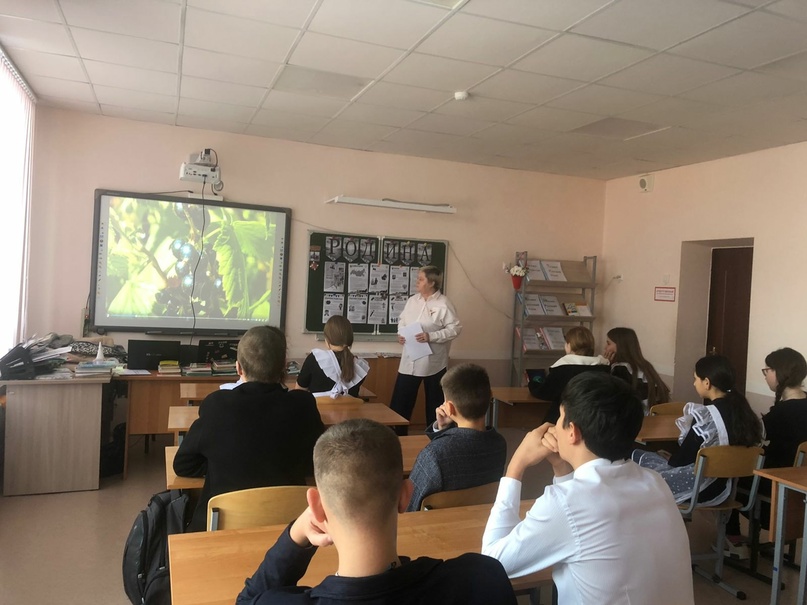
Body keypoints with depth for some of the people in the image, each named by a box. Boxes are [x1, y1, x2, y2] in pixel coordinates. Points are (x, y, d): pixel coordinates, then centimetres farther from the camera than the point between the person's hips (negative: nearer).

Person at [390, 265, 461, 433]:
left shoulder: (443, 304, -11)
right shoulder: (412, 300, 7)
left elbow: (455, 329, -14)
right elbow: (402, 321, 18)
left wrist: (431, 336, -21)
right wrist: (400, 334, -2)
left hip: (433, 362, -5)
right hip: (409, 361, 5)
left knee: (434, 403, 11)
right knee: (399, 401, 7)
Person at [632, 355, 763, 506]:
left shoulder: (706, 416, -25)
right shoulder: (741, 408, -2)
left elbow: (680, 459, -16)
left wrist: (667, 461, 6)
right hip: (723, 486, 8)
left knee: (637, 457, 10)